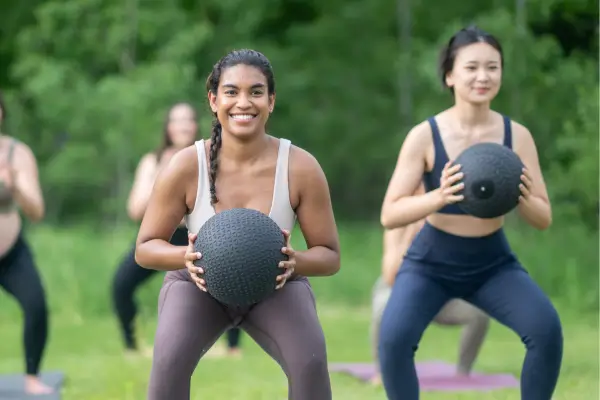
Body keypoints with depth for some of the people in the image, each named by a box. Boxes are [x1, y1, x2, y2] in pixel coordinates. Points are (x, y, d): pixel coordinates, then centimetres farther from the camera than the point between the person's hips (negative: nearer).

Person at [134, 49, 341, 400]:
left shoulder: (301, 168, -23)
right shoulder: (186, 167, -24)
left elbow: (330, 256, -13)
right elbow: (145, 248, -13)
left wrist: (296, 261, -35)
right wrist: (185, 256, -35)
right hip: (199, 284, 0)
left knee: (311, 360, -27)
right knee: (169, 359, -29)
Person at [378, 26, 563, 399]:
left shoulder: (517, 135, -11)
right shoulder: (425, 135, -17)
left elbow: (544, 220, -7)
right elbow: (389, 215, -19)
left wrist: (523, 199, -30)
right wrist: (439, 197, -37)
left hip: (494, 264, 2)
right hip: (431, 263, -2)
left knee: (547, 328, -21)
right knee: (394, 338, -26)